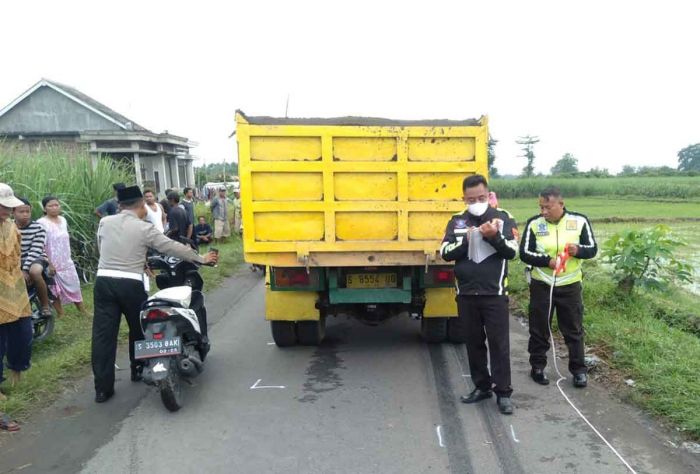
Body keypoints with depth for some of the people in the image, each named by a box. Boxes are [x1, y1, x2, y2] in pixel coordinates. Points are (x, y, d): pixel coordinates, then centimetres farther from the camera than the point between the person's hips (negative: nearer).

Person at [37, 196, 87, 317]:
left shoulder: (63, 220, 6)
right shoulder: (41, 223, -14)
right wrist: (49, 264, -18)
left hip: (67, 262, 6)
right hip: (53, 264, -6)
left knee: (75, 288, 11)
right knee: (56, 291, 6)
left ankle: (83, 312, 20)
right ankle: (61, 315, 16)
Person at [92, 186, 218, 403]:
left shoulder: (104, 223, 8)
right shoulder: (145, 228, -4)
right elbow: (173, 247, -1)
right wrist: (202, 258, 9)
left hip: (104, 281, 3)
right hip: (130, 284, -3)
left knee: (103, 334, 4)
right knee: (138, 328, 19)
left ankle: (103, 388, 5)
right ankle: (138, 370, 36)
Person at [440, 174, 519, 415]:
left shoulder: (503, 218, -1)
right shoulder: (457, 221, 6)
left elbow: (512, 251, -7)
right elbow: (445, 252, -3)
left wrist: (494, 237, -24)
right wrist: (466, 240, -18)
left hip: (494, 293, -3)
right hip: (466, 294, 3)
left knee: (499, 342, 0)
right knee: (473, 342, 11)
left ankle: (503, 392, 10)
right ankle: (482, 386, 25)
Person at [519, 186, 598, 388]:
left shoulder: (579, 221, -6)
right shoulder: (534, 223, -7)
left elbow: (593, 248, 0)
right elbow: (524, 253, -6)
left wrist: (579, 250, -23)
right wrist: (547, 260, -22)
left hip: (570, 285, 0)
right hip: (541, 285, 0)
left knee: (574, 329, 10)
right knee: (539, 328, 10)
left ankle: (579, 370, 24)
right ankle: (538, 367, 25)